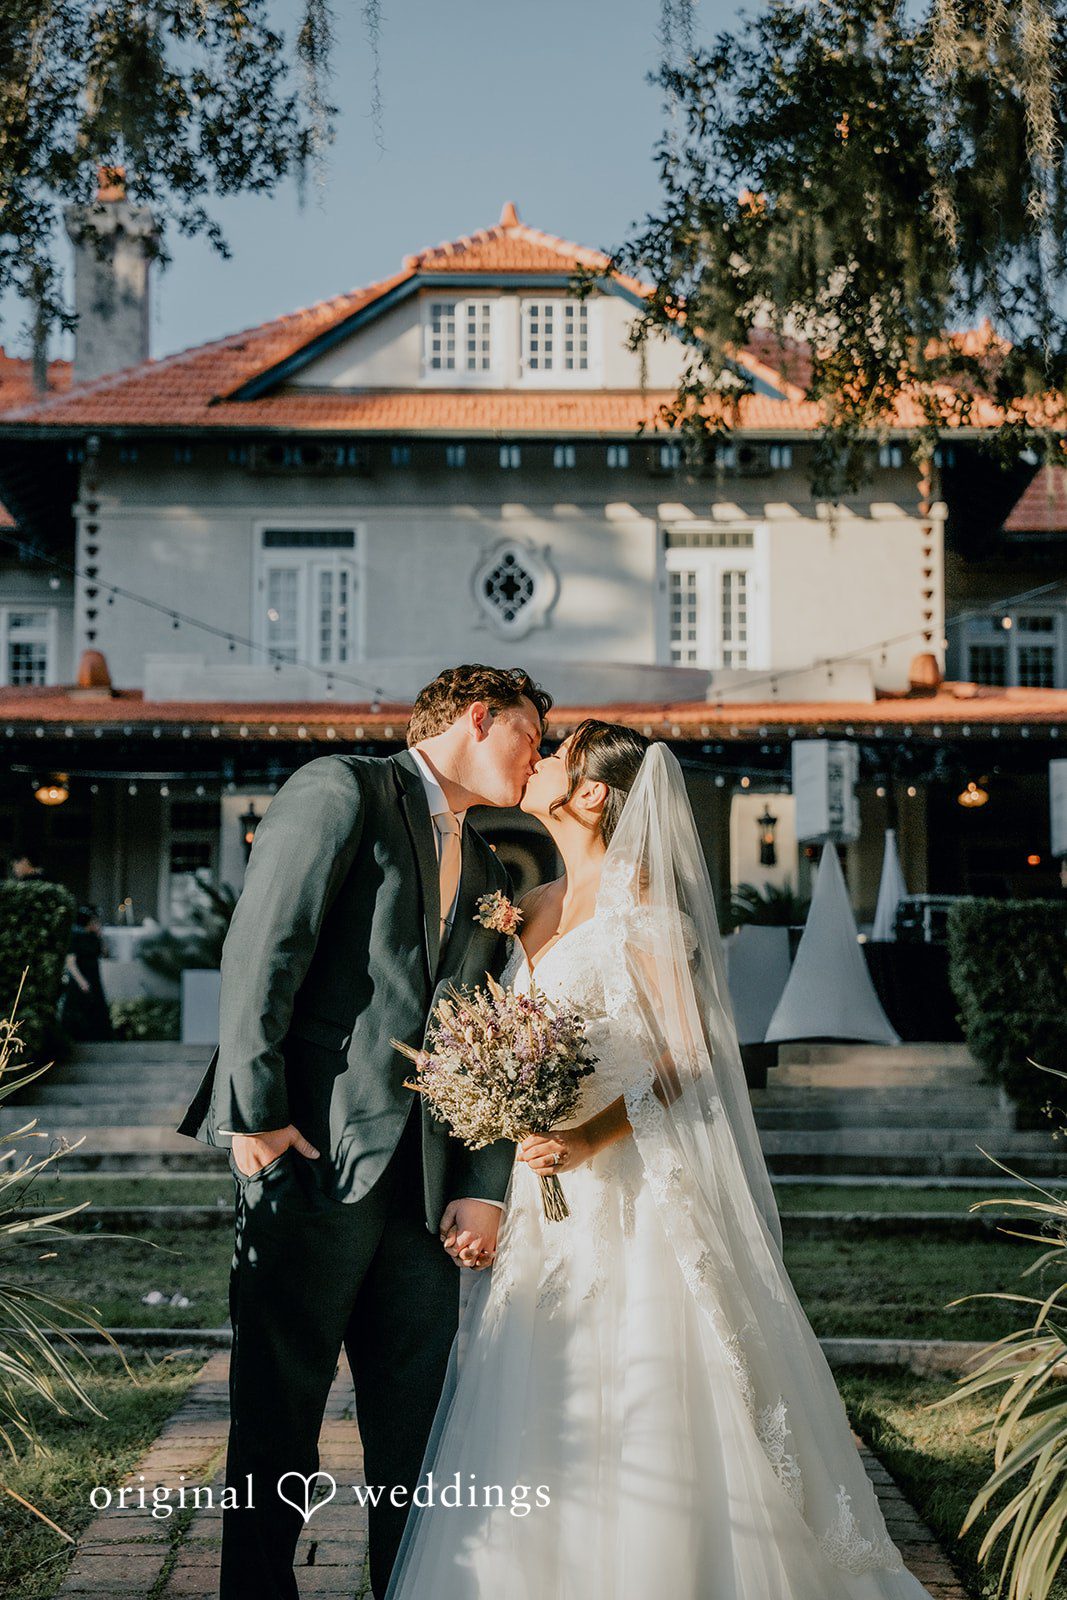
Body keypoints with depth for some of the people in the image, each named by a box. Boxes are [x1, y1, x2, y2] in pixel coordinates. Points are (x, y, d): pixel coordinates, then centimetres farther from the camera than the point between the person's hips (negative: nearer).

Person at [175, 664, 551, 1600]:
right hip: (313, 1158, -7)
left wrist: (483, 1188, 3)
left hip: (426, 1180, 7)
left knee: (418, 1428, 10)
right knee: (278, 1418, 1)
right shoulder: (342, 791, -1)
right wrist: (255, 1113, -16)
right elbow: (261, 953, -11)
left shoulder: (489, 874, 21)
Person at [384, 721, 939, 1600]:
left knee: (635, 1416, -4)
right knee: (538, 1421, 7)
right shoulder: (536, 908, 14)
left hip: (630, 1190, -7)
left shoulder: (640, 908, -9)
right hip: (549, 1200, 7)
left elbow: (690, 1056, -14)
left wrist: (592, 1140, -23)